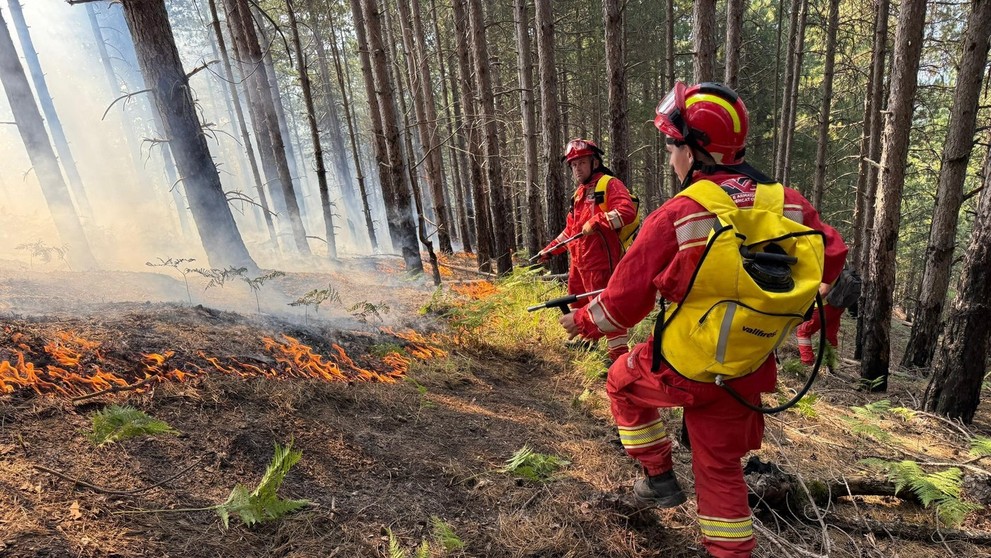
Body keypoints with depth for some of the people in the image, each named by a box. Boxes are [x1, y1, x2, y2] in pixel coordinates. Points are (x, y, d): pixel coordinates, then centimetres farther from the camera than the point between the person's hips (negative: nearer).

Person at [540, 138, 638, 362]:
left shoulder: (610, 185, -8)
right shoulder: (579, 193, 19)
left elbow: (627, 211, -25)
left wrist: (596, 221, -30)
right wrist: (551, 249, 24)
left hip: (600, 261, -10)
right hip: (579, 261, 10)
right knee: (577, 302, 23)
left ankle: (620, 353, 0)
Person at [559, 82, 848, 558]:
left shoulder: (675, 216, -22)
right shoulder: (787, 204, -6)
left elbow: (625, 300, -16)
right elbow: (833, 255, 9)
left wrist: (582, 323, 3)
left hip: (683, 367, -5)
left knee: (623, 381, 27)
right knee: (721, 470, 22)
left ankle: (659, 479, 33)